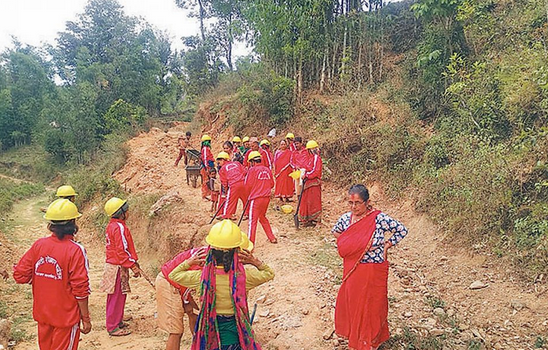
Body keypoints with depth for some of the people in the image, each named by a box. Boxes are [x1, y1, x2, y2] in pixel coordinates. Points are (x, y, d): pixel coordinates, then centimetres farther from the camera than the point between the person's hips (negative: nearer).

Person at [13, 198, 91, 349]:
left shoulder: (38, 245, -8)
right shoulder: (76, 250, -22)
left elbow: (20, 275, -2)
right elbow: (80, 289, -19)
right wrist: (86, 318, -9)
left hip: (41, 314, 5)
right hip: (66, 317, -5)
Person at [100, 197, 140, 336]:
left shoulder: (112, 225, 11)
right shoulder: (120, 227, -20)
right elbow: (122, 251, -23)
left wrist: (133, 262, 20)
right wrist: (134, 266, -17)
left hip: (112, 264, 10)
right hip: (118, 267, -10)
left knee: (114, 297, 19)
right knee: (117, 297, 0)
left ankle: (116, 321, 33)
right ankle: (113, 327, 9)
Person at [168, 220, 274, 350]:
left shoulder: (203, 277, -18)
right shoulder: (244, 276, -20)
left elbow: (173, 275, 1)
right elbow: (269, 274, 1)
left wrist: (189, 262, 1)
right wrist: (255, 262, -8)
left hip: (210, 337, 1)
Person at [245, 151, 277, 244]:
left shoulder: (252, 170, -8)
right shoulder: (267, 170, 6)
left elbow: (248, 185, -7)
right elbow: (272, 184, 11)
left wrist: (249, 194, 11)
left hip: (256, 198, -6)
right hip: (266, 198, 6)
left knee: (253, 220, -2)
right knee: (263, 217, 22)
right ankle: (272, 238, 25)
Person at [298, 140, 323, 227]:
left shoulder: (316, 158, -14)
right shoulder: (312, 157, 16)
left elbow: (315, 171, -21)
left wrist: (306, 175, -16)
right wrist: (304, 172, 4)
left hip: (314, 182, -10)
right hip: (309, 182, 10)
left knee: (313, 201, -4)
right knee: (307, 200, 13)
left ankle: (314, 220, 2)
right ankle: (308, 220, 21)